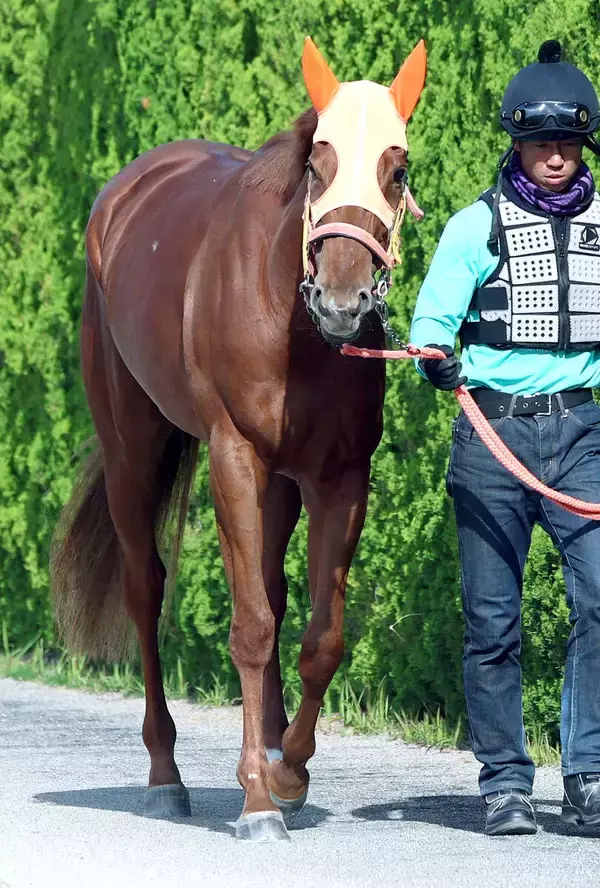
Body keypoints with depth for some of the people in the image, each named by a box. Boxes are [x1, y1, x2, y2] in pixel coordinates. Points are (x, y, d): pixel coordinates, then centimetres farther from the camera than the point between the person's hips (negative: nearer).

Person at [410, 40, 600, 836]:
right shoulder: (478, 227, 0)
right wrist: (436, 358, -26)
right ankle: (505, 783, 11)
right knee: (493, 618, 2)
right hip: (492, 431, -2)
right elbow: (432, 318, -6)